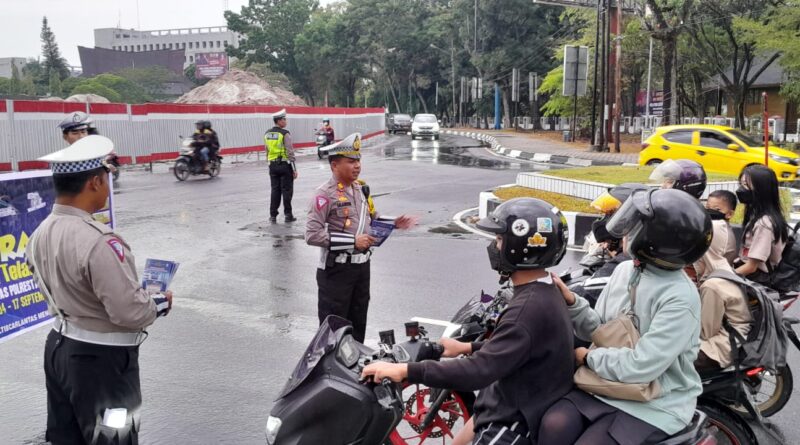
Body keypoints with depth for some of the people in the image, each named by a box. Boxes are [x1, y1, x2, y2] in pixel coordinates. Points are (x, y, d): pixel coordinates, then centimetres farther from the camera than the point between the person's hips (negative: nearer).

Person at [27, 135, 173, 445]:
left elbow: (60, 292, 10)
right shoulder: (97, 242, -28)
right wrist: (162, 303, -6)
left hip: (59, 347, 8)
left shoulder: (40, 234, 0)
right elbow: (131, 312, -25)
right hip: (101, 358, -8)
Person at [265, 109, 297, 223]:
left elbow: (267, 151, 11)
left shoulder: (267, 134, 7)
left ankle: (273, 215, 10)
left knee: (275, 190, 10)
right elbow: (290, 152, -15)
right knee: (287, 190, 2)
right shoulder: (285, 133, -12)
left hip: (273, 165, 6)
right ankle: (288, 215, 6)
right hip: (285, 165, -6)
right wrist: (294, 169, -11)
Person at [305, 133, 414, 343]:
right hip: (336, 269, -8)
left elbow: (371, 219, 23)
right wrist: (353, 241, -23)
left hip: (362, 265, 8)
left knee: (358, 322, 21)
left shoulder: (360, 188, 9)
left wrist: (393, 223, 4)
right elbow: (312, 235, -24)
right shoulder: (325, 194, -18)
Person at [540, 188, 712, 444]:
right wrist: (571, 302, -5)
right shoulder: (624, 271, 4)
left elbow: (640, 367, -27)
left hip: (656, 404, -6)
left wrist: (589, 357, -12)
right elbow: (600, 330, 12)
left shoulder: (680, 298, -22)